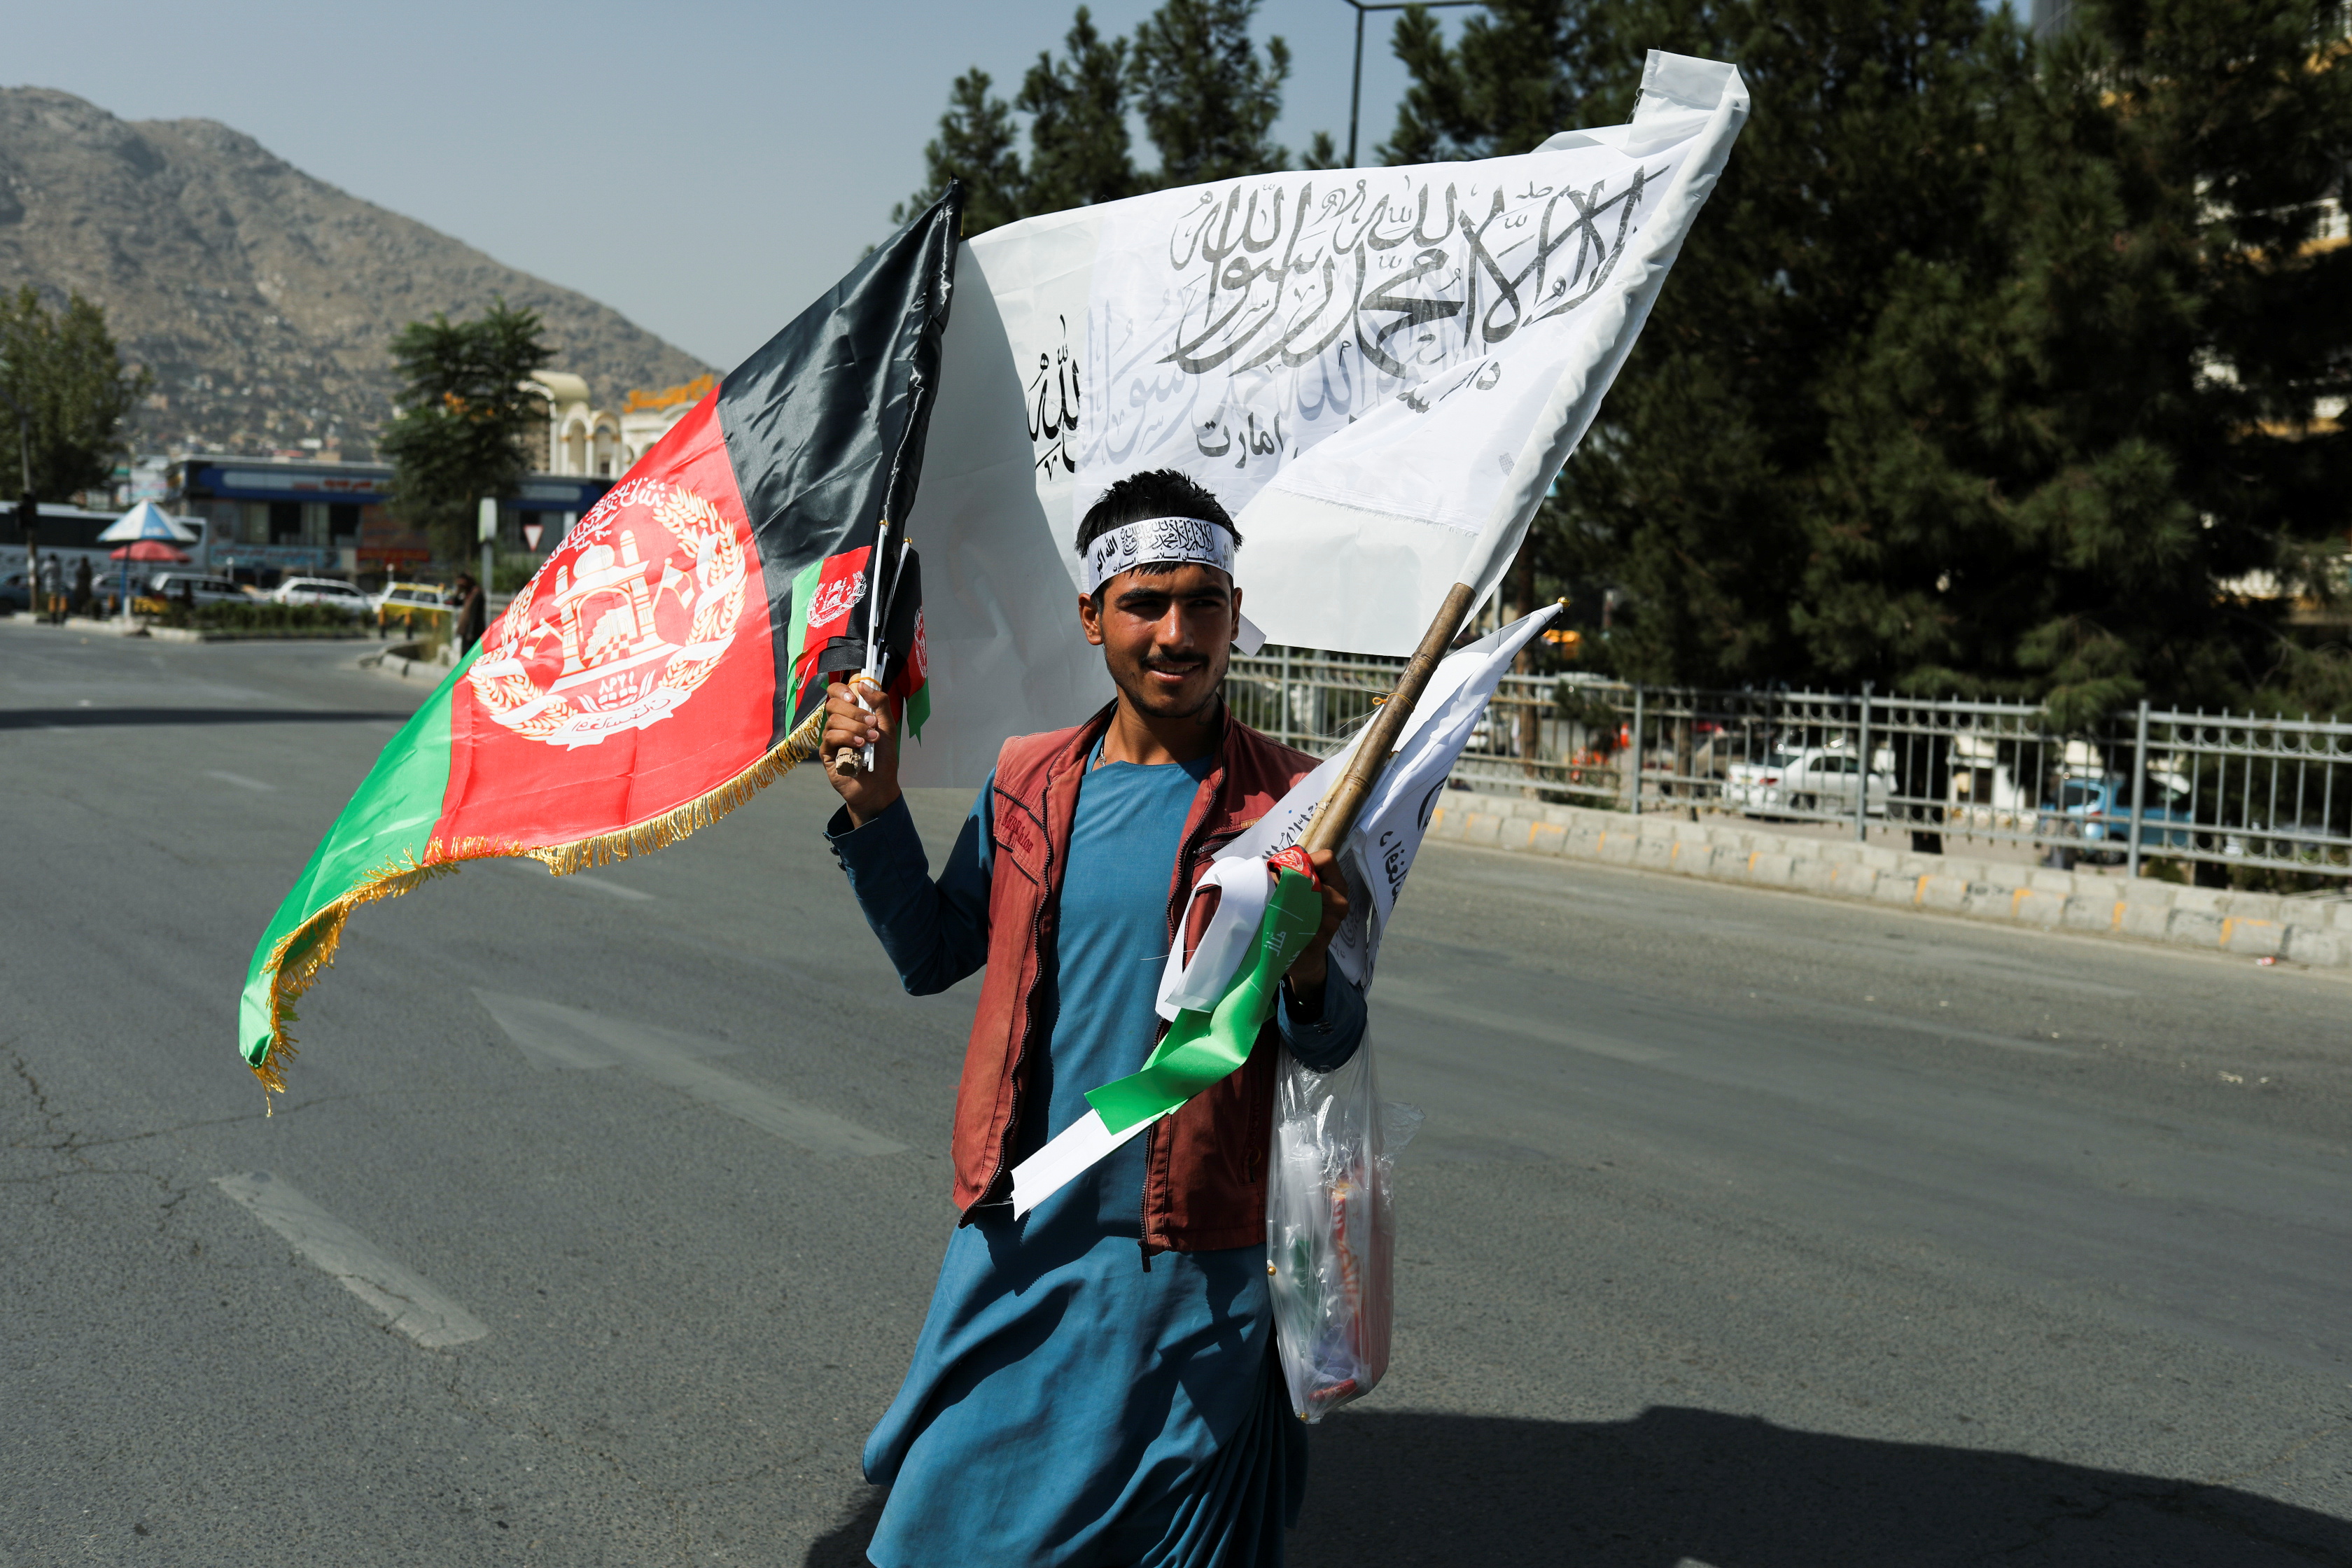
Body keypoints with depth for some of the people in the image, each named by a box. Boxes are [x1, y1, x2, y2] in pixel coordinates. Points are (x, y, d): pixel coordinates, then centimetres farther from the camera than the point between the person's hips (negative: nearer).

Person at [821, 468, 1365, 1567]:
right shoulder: (1028, 780, 3)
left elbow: (1330, 1048, -4)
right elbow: (931, 956, 12)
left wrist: (1308, 973, -27)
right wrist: (876, 808, 0)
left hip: (1186, 1266, -3)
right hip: (1014, 1232, 3)